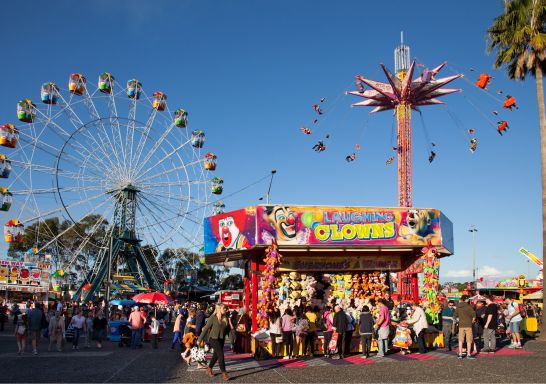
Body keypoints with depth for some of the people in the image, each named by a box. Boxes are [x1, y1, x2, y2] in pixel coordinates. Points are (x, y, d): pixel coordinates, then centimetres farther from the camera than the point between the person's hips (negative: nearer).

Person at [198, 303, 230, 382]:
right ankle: (224, 373, -3)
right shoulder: (213, 317, -14)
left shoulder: (225, 318, 0)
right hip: (213, 338, -6)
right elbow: (206, 328, -11)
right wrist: (200, 339, -9)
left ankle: (209, 369, 35)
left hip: (221, 339, 6)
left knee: (216, 355, 15)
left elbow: (226, 328, 6)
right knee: (221, 354, -11)